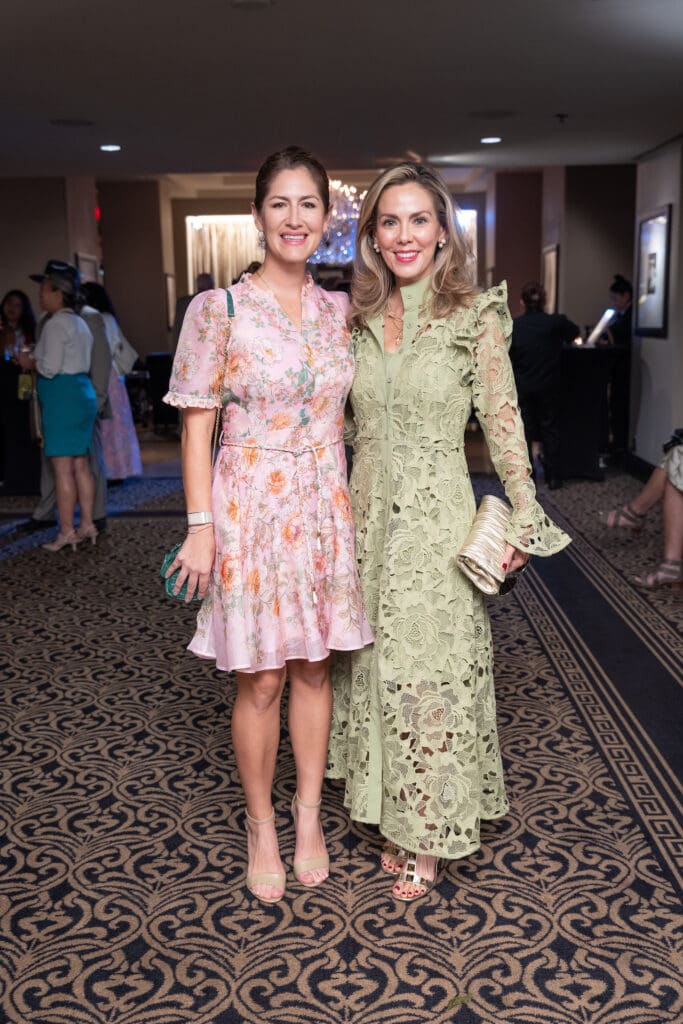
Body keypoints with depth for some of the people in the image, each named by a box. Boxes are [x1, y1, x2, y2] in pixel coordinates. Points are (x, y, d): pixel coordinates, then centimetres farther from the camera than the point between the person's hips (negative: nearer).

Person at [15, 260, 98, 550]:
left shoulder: (56, 324, -12)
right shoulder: (80, 323, 17)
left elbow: (50, 368, -16)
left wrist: (31, 362, 2)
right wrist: (36, 360, 16)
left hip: (62, 396, -9)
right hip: (83, 392, 9)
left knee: (62, 467, -6)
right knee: (80, 465, 11)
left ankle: (66, 531, -3)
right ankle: (87, 525, 14)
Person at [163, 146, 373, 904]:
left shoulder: (339, 310, 6)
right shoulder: (218, 310, -7)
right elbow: (197, 425, -6)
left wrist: (350, 502, 8)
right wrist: (200, 526, -11)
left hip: (323, 507, 4)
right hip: (250, 506, -4)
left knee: (314, 667, 13)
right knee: (261, 680, 4)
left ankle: (309, 815, 30)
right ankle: (261, 825, 25)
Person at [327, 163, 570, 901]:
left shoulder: (475, 318, -6)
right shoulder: (358, 321, 6)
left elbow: (503, 422, -5)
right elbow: (343, 423, 11)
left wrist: (524, 520, -6)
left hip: (437, 518, -4)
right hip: (368, 513, 5)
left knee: (432, 672, 3)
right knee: (375, 666, 12)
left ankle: (426, 841, 22)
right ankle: (395, 821, 31)